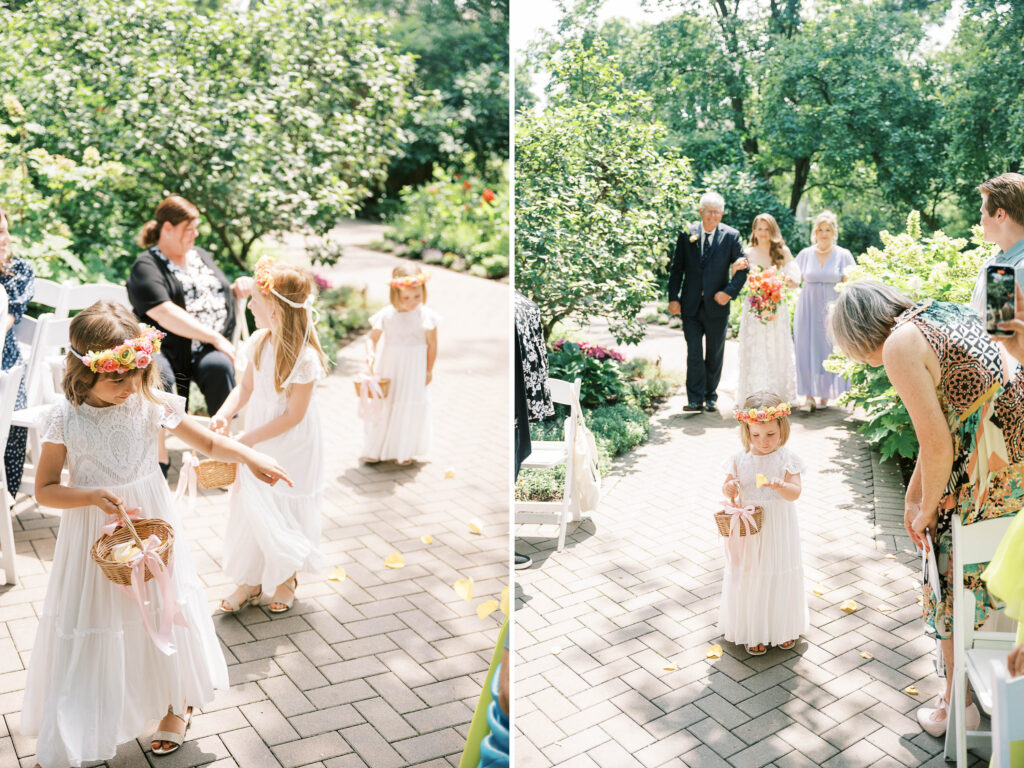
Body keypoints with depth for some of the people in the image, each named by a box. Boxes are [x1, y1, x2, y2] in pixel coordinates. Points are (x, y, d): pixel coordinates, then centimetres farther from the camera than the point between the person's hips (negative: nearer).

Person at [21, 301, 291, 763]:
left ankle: (176, 704, 39)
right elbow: (45, 489, -7)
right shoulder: (66, 419, -14)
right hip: (94, 537, -1)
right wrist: (94, 496, -23)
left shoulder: (151, 404, -10)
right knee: (93, 627, 7)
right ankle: (73, 738, 28)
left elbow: (209, 443, -1)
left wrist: (250, 457, -18)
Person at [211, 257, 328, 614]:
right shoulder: (261, 341, -4)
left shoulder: (305, 357, -25)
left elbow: (294, 415, -21)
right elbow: (245, 388, 6)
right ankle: (250, 581, 29)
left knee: (284, 514, 10)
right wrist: (223, 415, -13)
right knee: (250, 508, 12)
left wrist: (246, 440, -19)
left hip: (292, 450, -6)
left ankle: (287, 579, 34)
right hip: (258, 444, 6)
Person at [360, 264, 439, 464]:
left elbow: (432, 344, -3)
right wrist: (370, 353, -21)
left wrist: (429, 370, 2)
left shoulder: (426, 316, -12)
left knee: (410, 408, 7)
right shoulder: (386, 315, -9)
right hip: (390, 368, 1)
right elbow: (372, 337, -1)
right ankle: (377, 449, 24)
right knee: (384, 405, 10)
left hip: (414, 371, -1)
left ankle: (406, 451, 23)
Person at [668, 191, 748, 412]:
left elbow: (742, 268, 0)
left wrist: (730, 292, -13)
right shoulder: (687, 234, 2)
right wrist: (673, 298, -3)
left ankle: (710, 395, 23)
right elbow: (676, 268, 4)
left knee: (715, 354, 10)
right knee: (694, 352, -1)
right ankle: (695, 399, 4)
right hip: (691, 305, 0)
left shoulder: (731, 236, -1)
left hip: (717, 305, 0)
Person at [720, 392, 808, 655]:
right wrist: (729, 489, -20)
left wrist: (781, 486, -37)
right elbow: (727, 488, 4)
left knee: (781, 577, 9)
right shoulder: (740, 460, -4)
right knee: (750, 577, 8)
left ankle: (784, 629, 31)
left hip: (779, 530, -1)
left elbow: (795, 493, -15)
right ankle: (753, 632, 23)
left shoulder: (787, 459, -9)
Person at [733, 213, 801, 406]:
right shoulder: (748, 253, 2)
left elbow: (795, 280, 1)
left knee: (777, 351, 6)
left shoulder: (782, 252, 2)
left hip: (777, 309, 1)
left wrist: (785, 279, -20)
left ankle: (777, 395, 16)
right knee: (754, 353, -2)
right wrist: (736, 267, -16)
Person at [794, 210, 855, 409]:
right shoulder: (805, 254, 6)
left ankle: (825, 393, 14)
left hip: (832, 310, -1)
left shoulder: (843, 255, 2)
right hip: (808, 309, 1)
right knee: (807, 350, -3)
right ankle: (809, 394, 3)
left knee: (830, 350, 1)